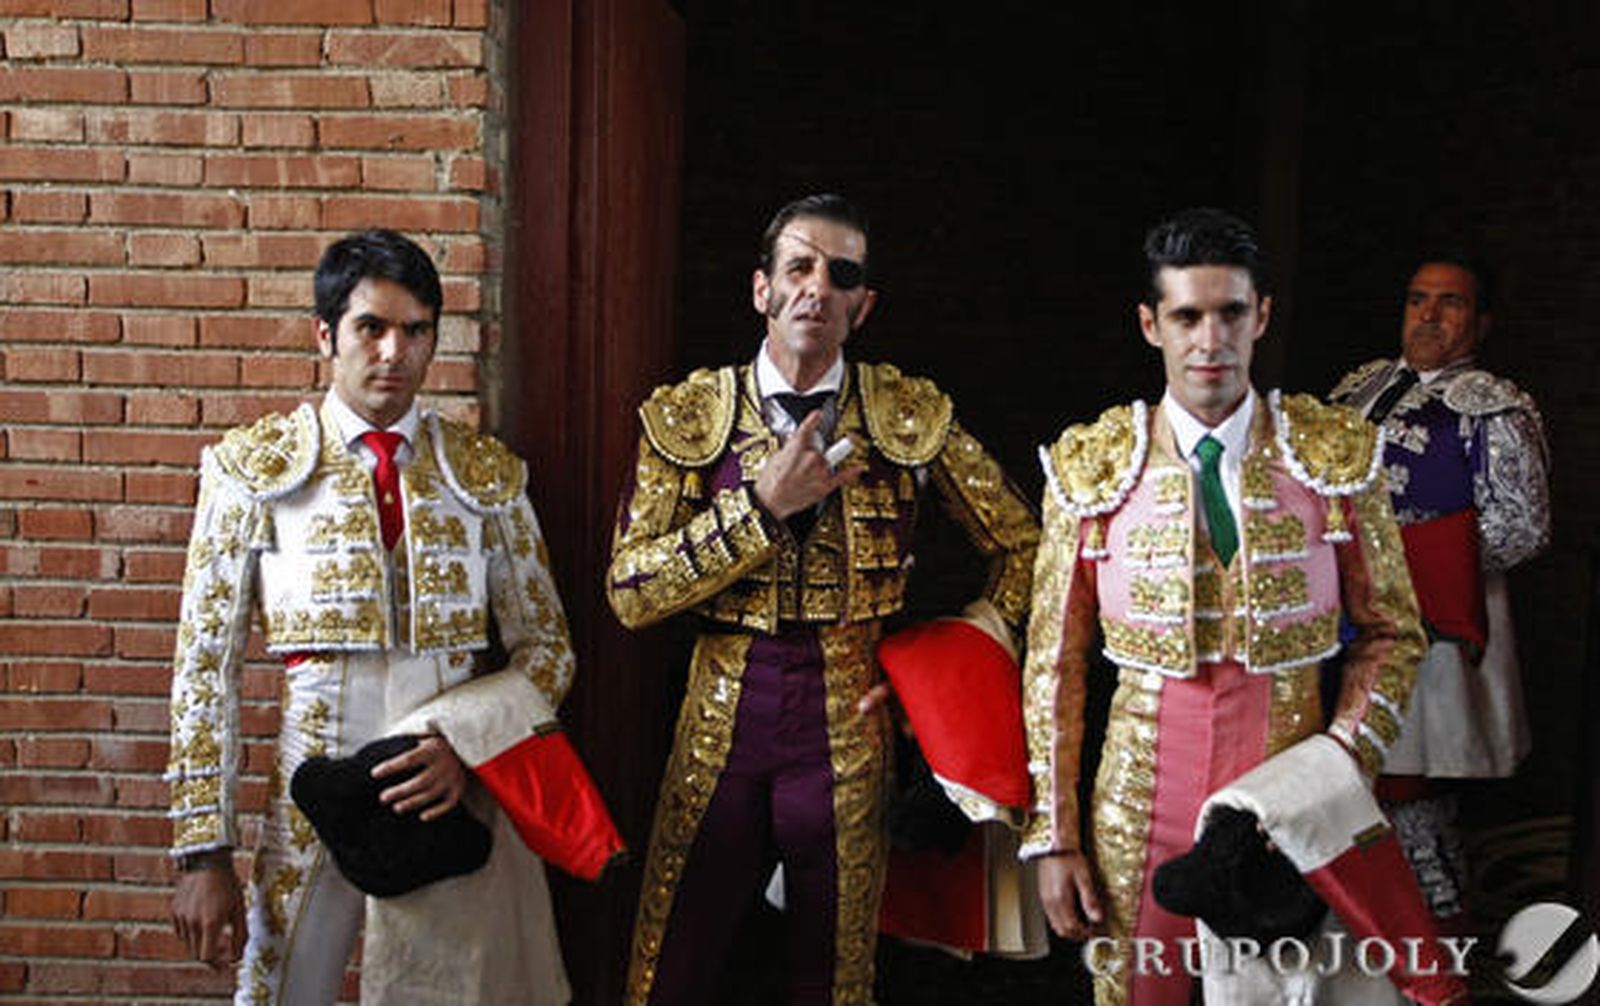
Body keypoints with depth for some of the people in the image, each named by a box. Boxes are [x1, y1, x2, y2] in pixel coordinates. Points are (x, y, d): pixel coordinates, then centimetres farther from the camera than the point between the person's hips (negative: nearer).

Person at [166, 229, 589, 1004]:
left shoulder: (488, 474, 5)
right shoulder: (254, 468, 0)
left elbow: (547, 650, 7)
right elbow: (206, 665, 0)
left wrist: (461, 739, -11)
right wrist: (204, 851, -4)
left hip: (456, 797, 2)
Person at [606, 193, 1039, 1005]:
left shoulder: (914, 417, 1)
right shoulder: (686, 416, 0)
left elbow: (1021, 544, 11)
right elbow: (629, 592, -6)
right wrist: (762, 505, -14)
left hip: (849, 725, 0)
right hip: (722, 721, 1)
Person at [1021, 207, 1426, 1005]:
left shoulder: (1337, 455, -3)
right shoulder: (1091, 468, -4)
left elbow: (1393, 633, 5)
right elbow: (1055, 661, 0)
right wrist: (1053, 836, -1)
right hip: (1139, 817, 0)